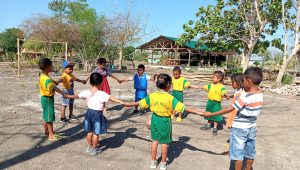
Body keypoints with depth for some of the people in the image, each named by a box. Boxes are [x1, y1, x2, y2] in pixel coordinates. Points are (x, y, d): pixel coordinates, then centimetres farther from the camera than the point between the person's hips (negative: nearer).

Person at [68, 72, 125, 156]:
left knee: (90, 131, 20)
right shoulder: (101, 94, -18)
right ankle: (94, 149, 18)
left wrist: (69, 96, 29)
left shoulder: (86, 92, -2)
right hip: (97, 114, -6)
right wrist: (121, 102, -35)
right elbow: (111, 98, -29)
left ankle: (89, 147, 34)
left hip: (89, 112, 6)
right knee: (96, 133, 7)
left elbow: (77, 95, 11)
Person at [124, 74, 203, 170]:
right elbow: (183, 108, -24)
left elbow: (140, 103, 2)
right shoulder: (170, 98, -20)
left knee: (155, 140, 16)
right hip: (165, 121, -3)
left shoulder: (152, 96, -8)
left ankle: (153, 162, 26)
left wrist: (128, 104, 18)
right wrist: (197, 112, -23)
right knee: (164, 142, 12)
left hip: (155, 119, 4)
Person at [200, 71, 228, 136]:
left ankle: (215, 128, 14)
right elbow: (204, 87, 17)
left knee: (216, 116, 1)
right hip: (210, 102, 6)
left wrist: (226, 95, -50)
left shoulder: (221, 87, -15)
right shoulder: (211, 85, 4)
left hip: (216, 103, -6)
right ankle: (208, 125, 37)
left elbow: (224, 92, -29)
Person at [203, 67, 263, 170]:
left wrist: (211, 114, -18)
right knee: (250, 153, 20)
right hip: (252, 128, 7)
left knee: (238, 153, 6)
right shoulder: (260, 94, -4)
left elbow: (230, 109, -23)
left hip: (239, 128, -7)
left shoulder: (244, 96, -26)